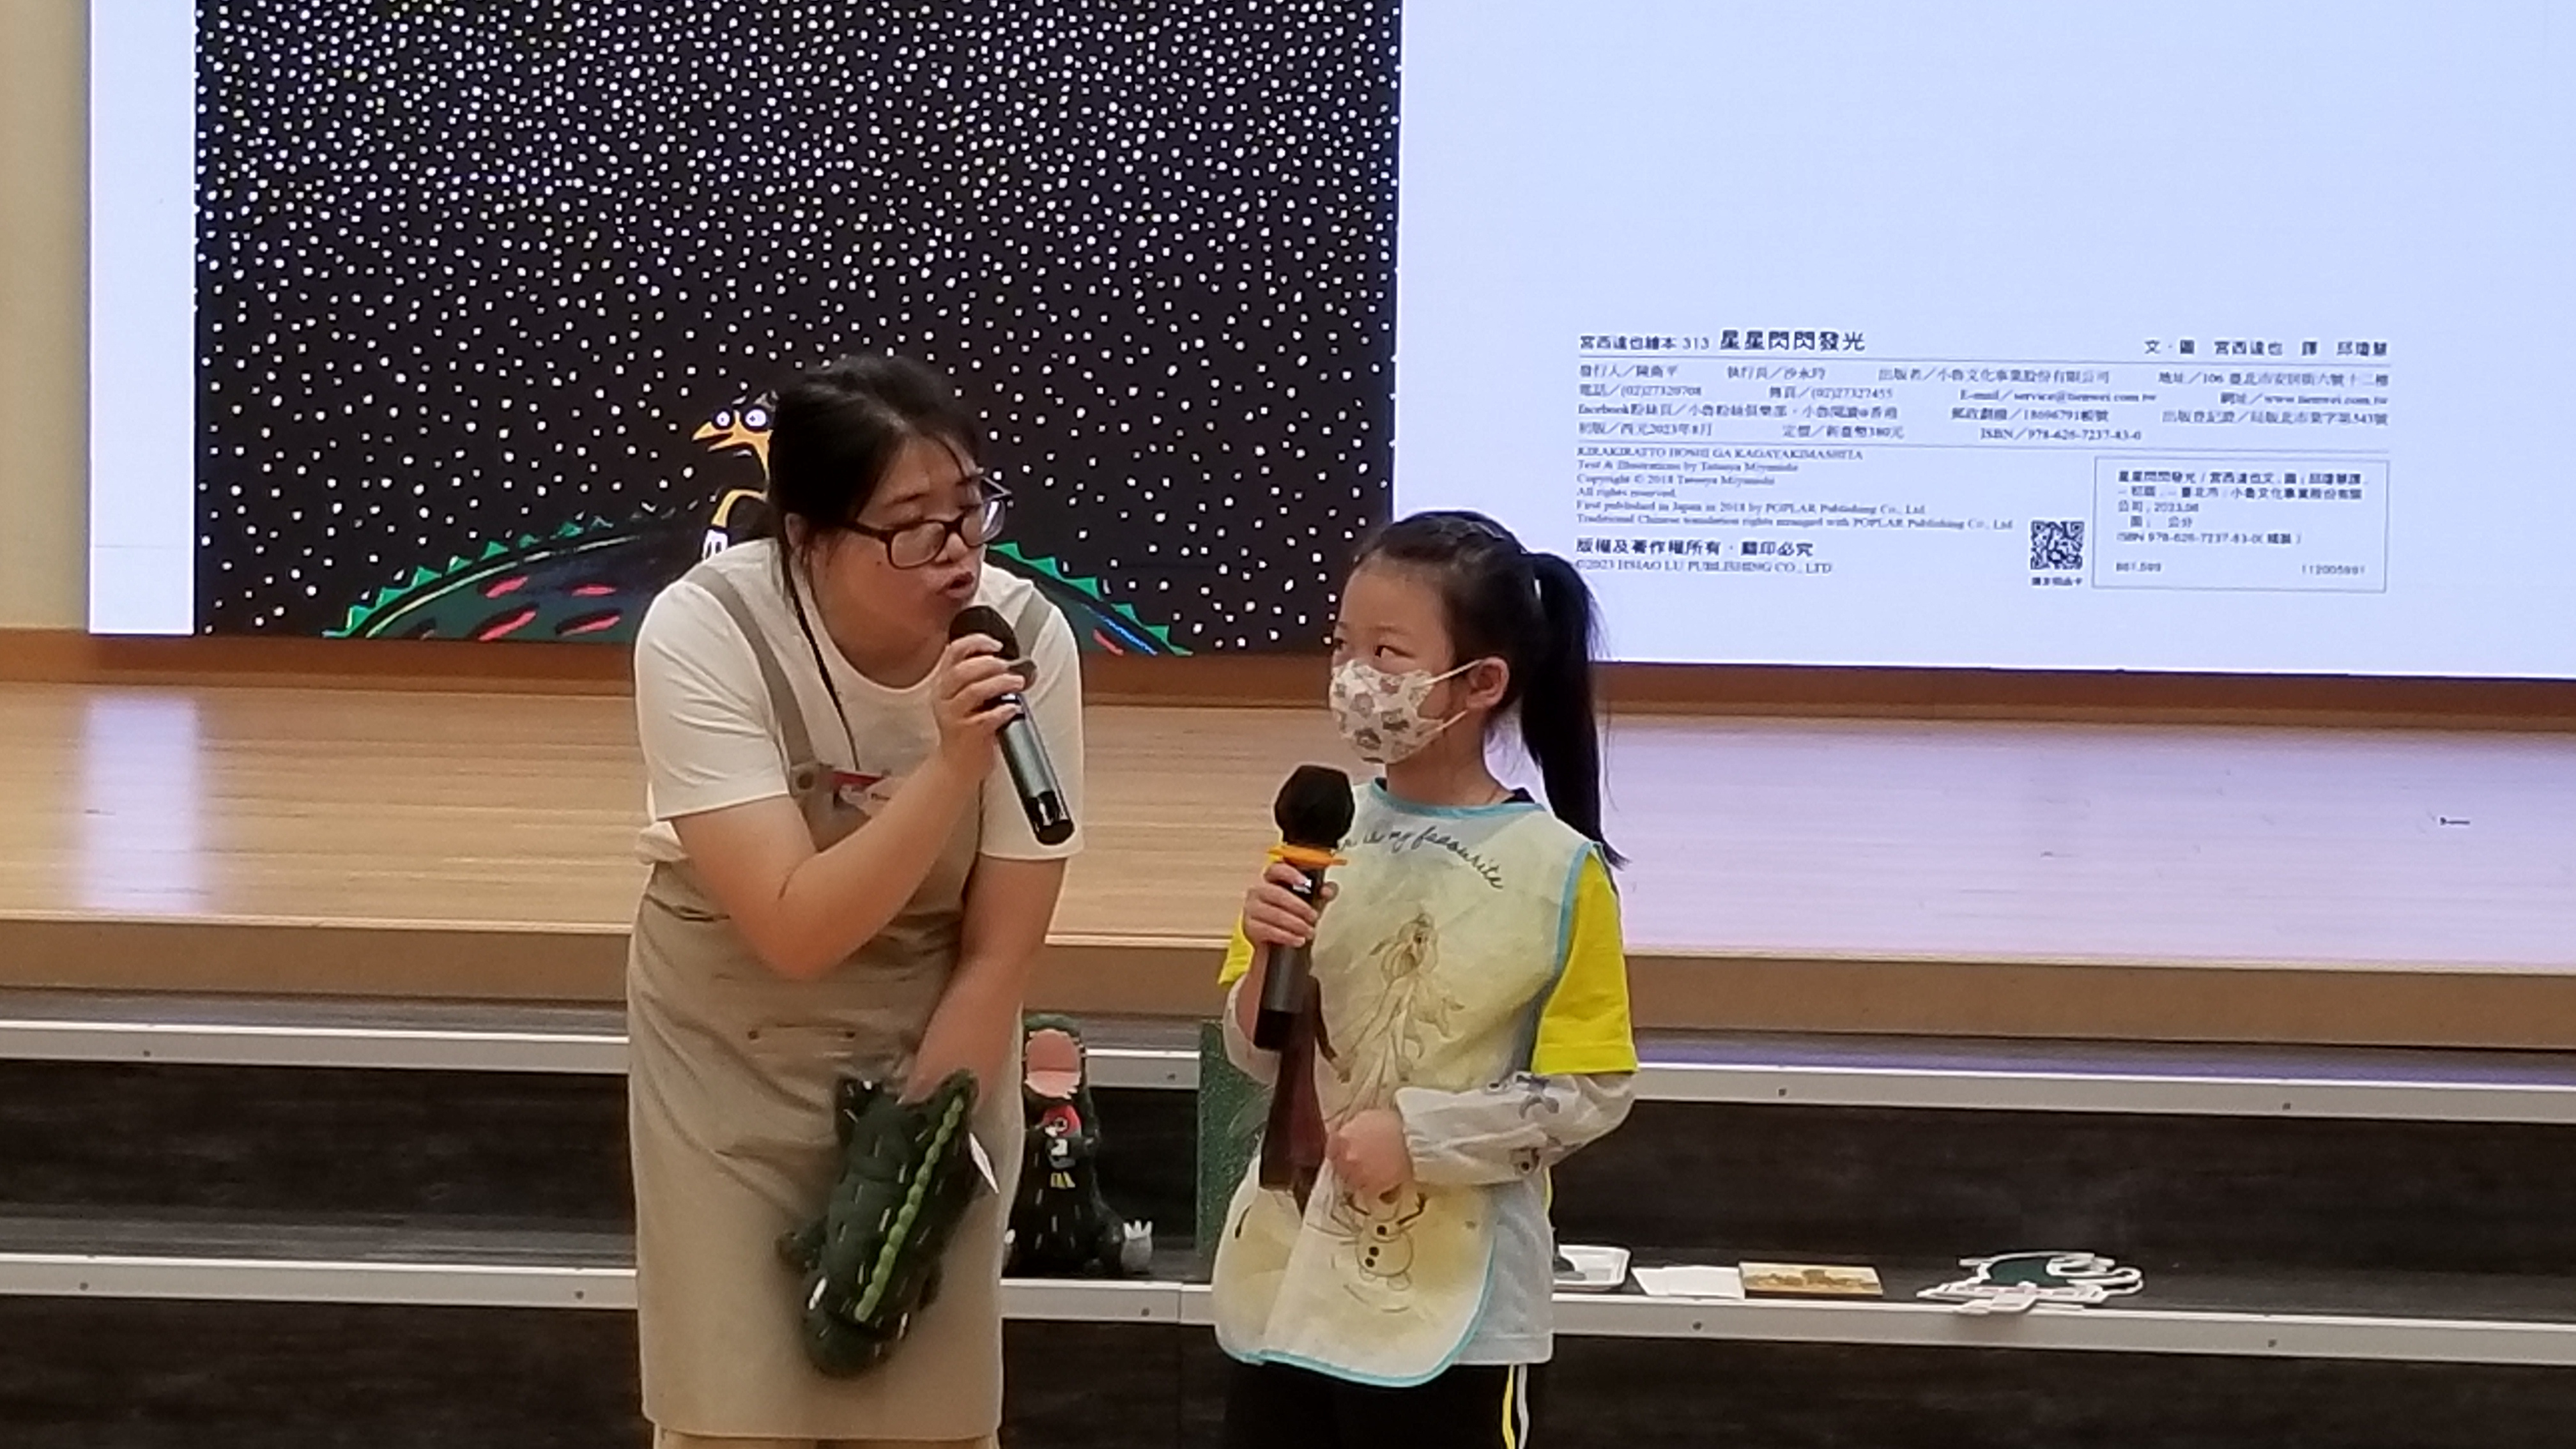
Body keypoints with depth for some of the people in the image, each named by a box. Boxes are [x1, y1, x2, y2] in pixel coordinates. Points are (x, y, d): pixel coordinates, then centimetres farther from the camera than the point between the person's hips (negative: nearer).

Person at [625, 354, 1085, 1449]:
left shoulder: (1024, 638, -21)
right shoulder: (705, 631, -25)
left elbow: (998, 951, -13)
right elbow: (794, 930, -30)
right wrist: (953, 764, -39)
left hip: (941, 1044, 1)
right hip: (735, 1052, -1)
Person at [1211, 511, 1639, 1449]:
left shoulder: (1557, 869, -11)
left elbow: (1590, 1090, -10)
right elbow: (1259, 1057, 6)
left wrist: (1418, 1135, -17)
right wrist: (1271, 957, -13)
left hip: (1451, 1301, -4)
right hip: (1288, 1274, 4)